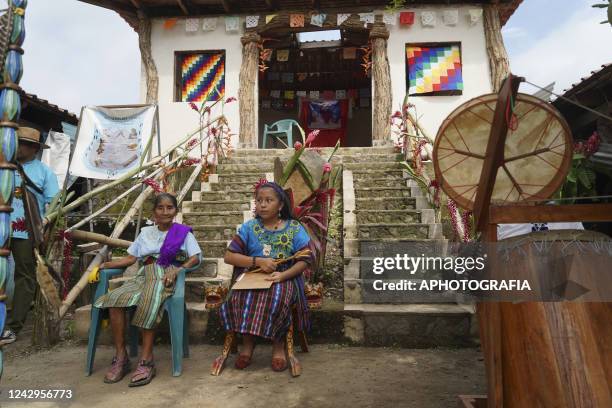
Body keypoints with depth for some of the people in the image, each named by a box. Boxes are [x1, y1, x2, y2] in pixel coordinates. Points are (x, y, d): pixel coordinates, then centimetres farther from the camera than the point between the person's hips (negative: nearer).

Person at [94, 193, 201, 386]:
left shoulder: (183, 232, 11)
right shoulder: (145, 232, 24)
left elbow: (196, 257, 0)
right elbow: (130, 258, 19)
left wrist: (177, 270, -17)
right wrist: (105, 265, 4)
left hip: (166, 277, -4)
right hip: (144, 275, 4)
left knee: (149, 302, -36)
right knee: (114, 298, -25)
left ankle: (146, 361, -28)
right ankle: (120, 356, -17)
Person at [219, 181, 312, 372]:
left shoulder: (294, 228, 1)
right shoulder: (249, 227, 4)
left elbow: (304, 259, -4)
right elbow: (229, 256, -2)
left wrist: (283, 275, -21)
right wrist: (258, 261, -15)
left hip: (284, 277, -1)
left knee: (277, 298, -33)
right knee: (239, 297, -28)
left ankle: (278, 343, -10)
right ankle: (248, 340, -5)